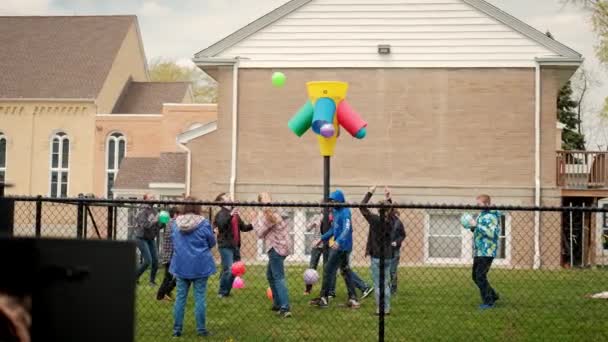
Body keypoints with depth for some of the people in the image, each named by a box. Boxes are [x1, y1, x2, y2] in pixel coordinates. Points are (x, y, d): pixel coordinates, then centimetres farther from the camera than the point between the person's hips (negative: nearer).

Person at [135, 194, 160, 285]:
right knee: (148, 261, -11)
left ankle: (152, 280, 18)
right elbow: (145, 225, -25)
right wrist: (155, 220, -30)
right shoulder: (143, 211, -15)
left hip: (151, 239, 6)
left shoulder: (154, 211, 4)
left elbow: (157, 225, 9)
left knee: (155, 260, 2)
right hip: (142, 239, -6)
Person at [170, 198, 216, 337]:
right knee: (200, 297, 3)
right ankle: (201, 329, 6)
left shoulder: (176, 223, -1)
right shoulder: (203, 223, -11)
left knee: (180, 297, 8)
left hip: (181, 265, 3)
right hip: (200, 265, -3)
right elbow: (212, 243, 0)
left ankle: (177, 329, 10)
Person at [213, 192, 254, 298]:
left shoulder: (235, 213, 15)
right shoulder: (221, 213, -7)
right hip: (225, 246, -8)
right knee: (228, 270, -12)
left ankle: (226, 291, 21)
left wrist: (253, 225, 2)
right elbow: (221, 224, -26)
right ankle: (222, 293, 1)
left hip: (235, 246, 8)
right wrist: (230, 215, -37)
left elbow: (243, 227, 18)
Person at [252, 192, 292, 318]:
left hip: (276, 248, -10)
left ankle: (285, 308, -19)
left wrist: (255, 220, 3)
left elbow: (260, 233, -10)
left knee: (279, 278, -13)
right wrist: (259, 218, 9)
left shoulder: (268, 214, -16)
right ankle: (277, 303, 27)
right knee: (270, 275, 22)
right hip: (280, 246, 10)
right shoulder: (275, 212, 13)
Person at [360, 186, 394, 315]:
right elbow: (389, 211, 24)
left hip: (377, 257, -5)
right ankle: (387, 308, 14)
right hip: (388, 257, 5)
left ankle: (380, 309, 0)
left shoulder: (375, 219, -13)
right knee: (386, 284, 12)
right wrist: (388, 199, 21)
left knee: (378, 285, 0)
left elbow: (362, 207, -7)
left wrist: (370, 193, 0)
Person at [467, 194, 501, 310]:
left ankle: (488, 302, -1)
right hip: (478, 252, 10)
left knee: (480, 277, -11)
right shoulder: (481, 215, 15)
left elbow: (492, 233, -26)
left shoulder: (491, 216, -12)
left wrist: (477, 225, -25)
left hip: (487, 252, -10)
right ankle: (493, 296, 26)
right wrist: (472, 227, 7)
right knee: (476, 276, 13)